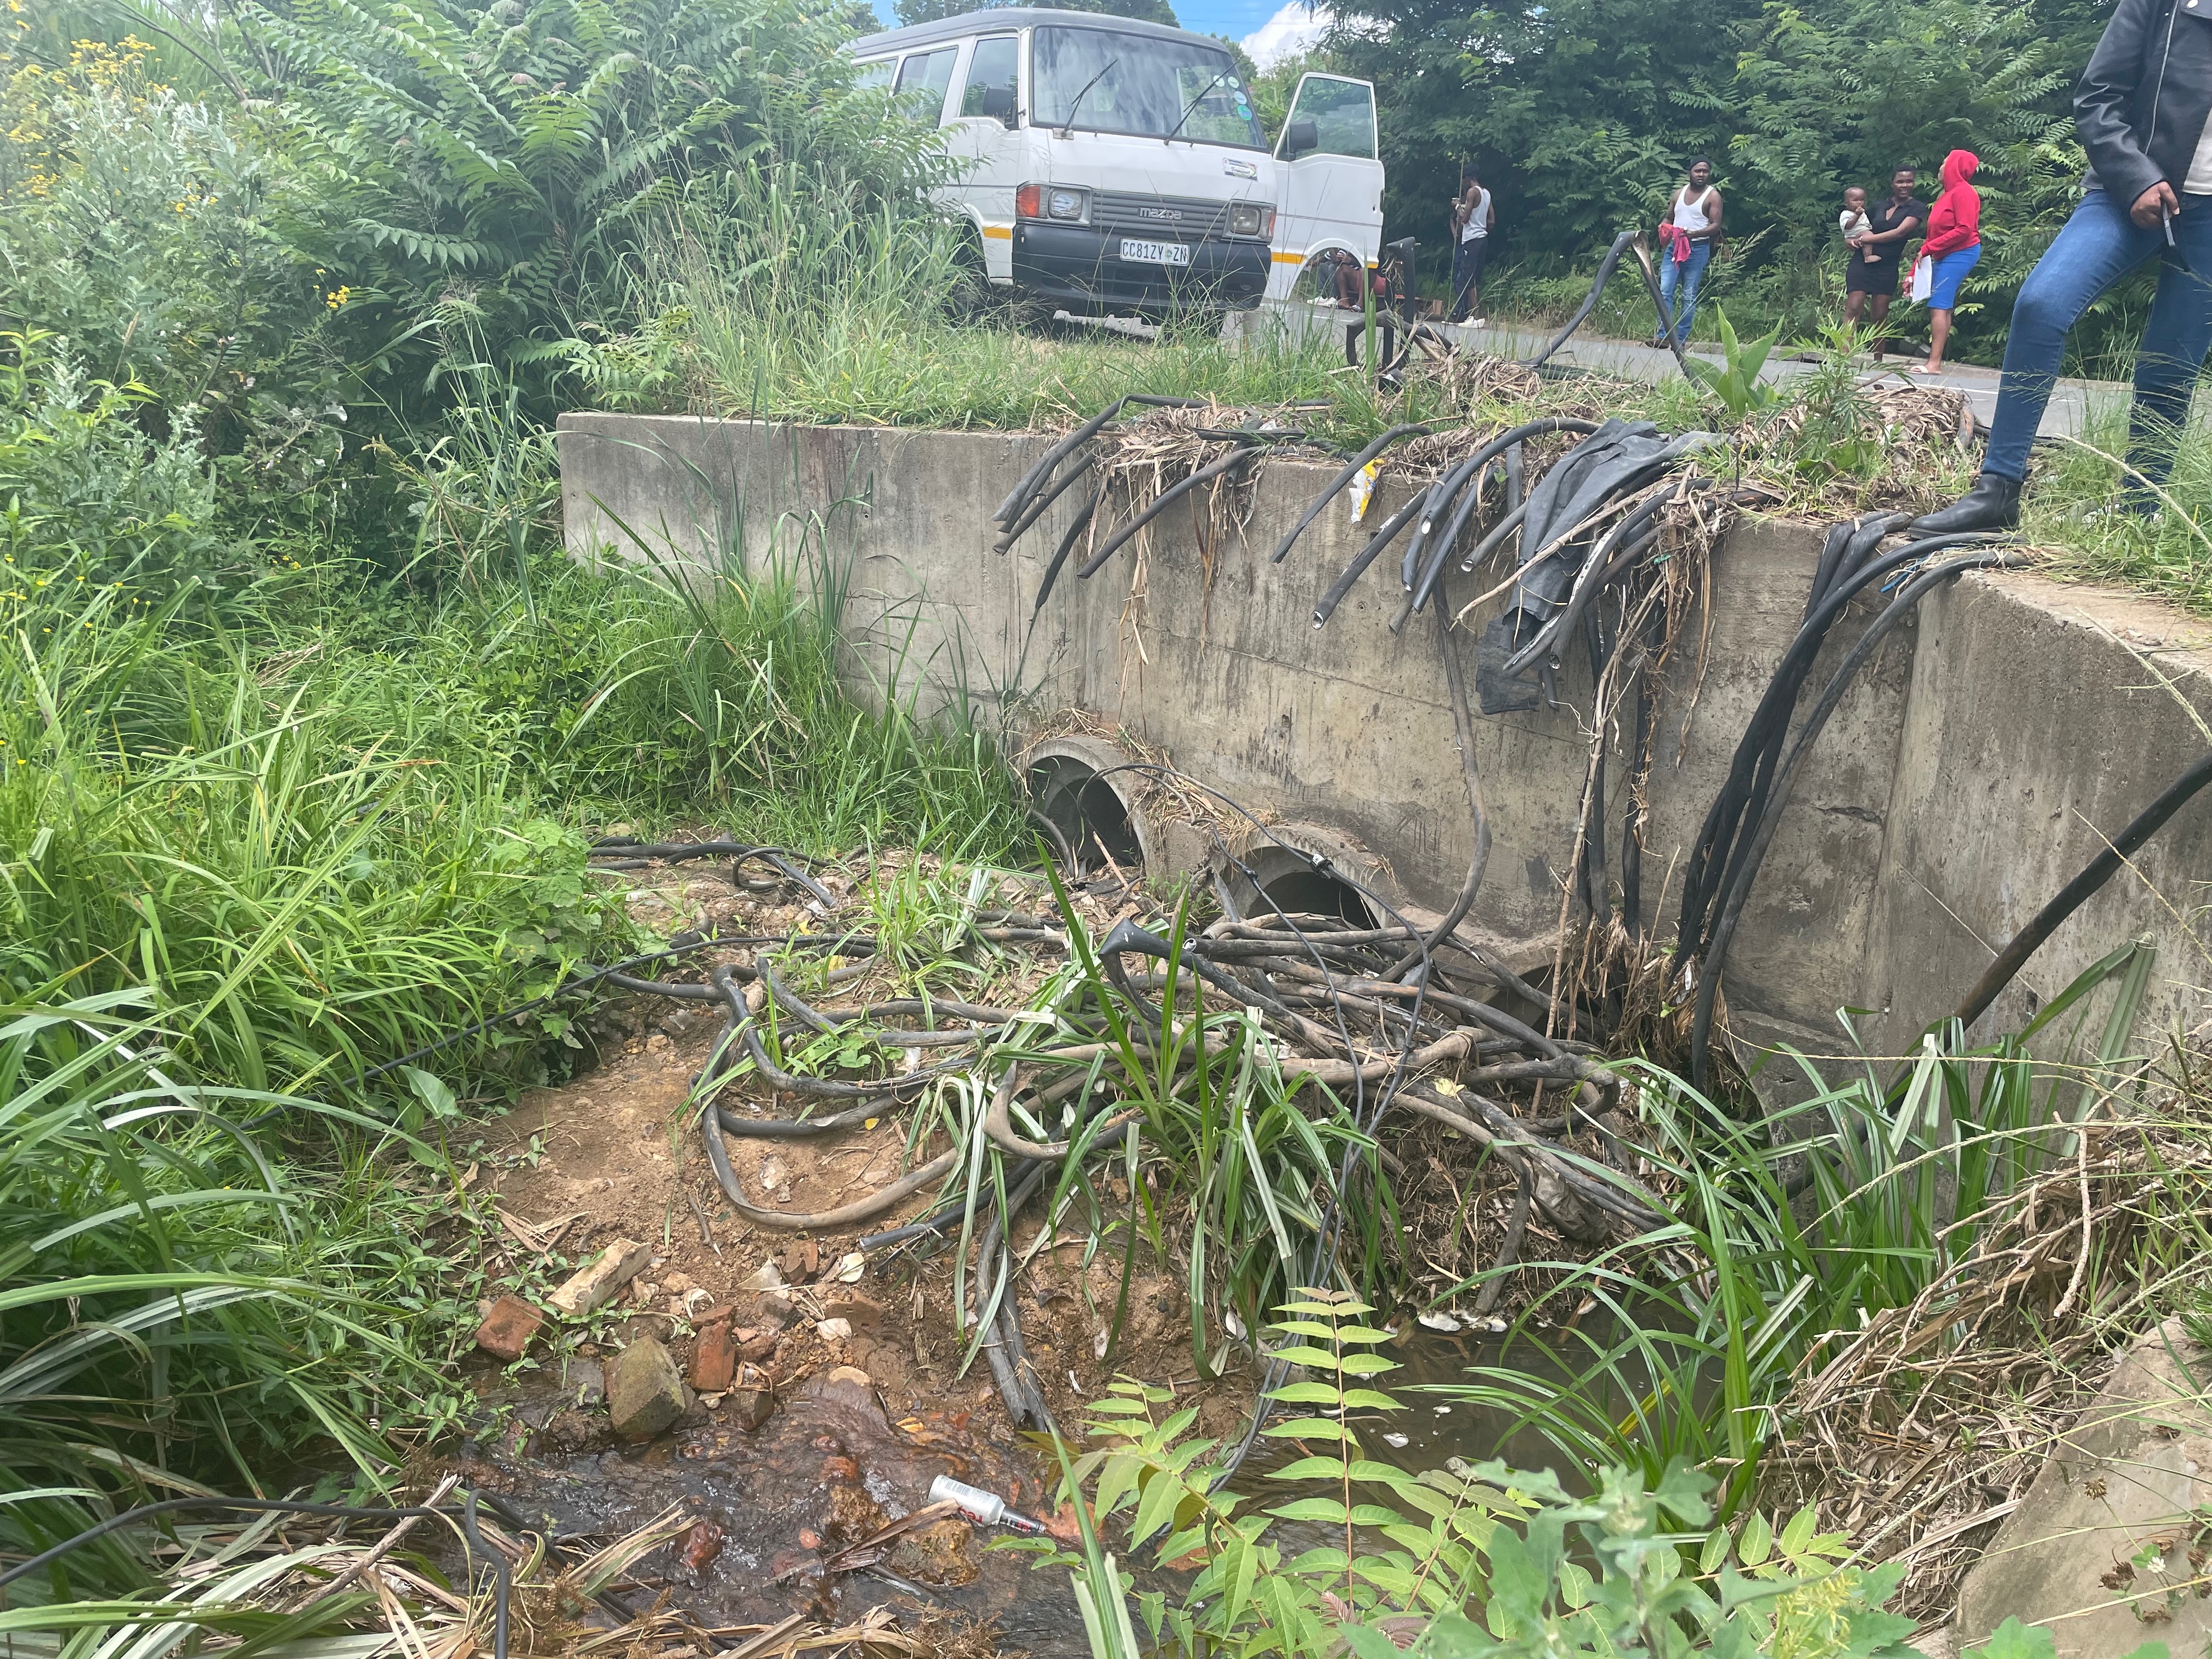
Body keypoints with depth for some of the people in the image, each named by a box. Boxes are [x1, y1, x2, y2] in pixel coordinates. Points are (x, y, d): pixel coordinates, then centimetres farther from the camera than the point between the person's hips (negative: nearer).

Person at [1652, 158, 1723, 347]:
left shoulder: (1713, 196, 0)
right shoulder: (1679, 194, 14)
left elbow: (1716, 226, -6)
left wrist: (1694, 234, -24)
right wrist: (1664, 228, -2)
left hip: (1697, 249, -4)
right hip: (1673, 247, 4)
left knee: (1689, 296, -1)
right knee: (1665, 291, -7)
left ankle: (1681, 338, 1)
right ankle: (1662, 335, -8)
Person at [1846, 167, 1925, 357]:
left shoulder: (1916, 209, 4)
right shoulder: (1878, 206, 15)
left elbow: (1899, 232, -10)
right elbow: (1859, 229, 22)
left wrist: (1865, 239, -11)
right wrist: (1852, 240, -3)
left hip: (1887, 268, -1)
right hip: (1862, 263, 2)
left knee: (1881, 316, 1)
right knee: (1853, 308, -14)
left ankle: (1878, 361, 9)